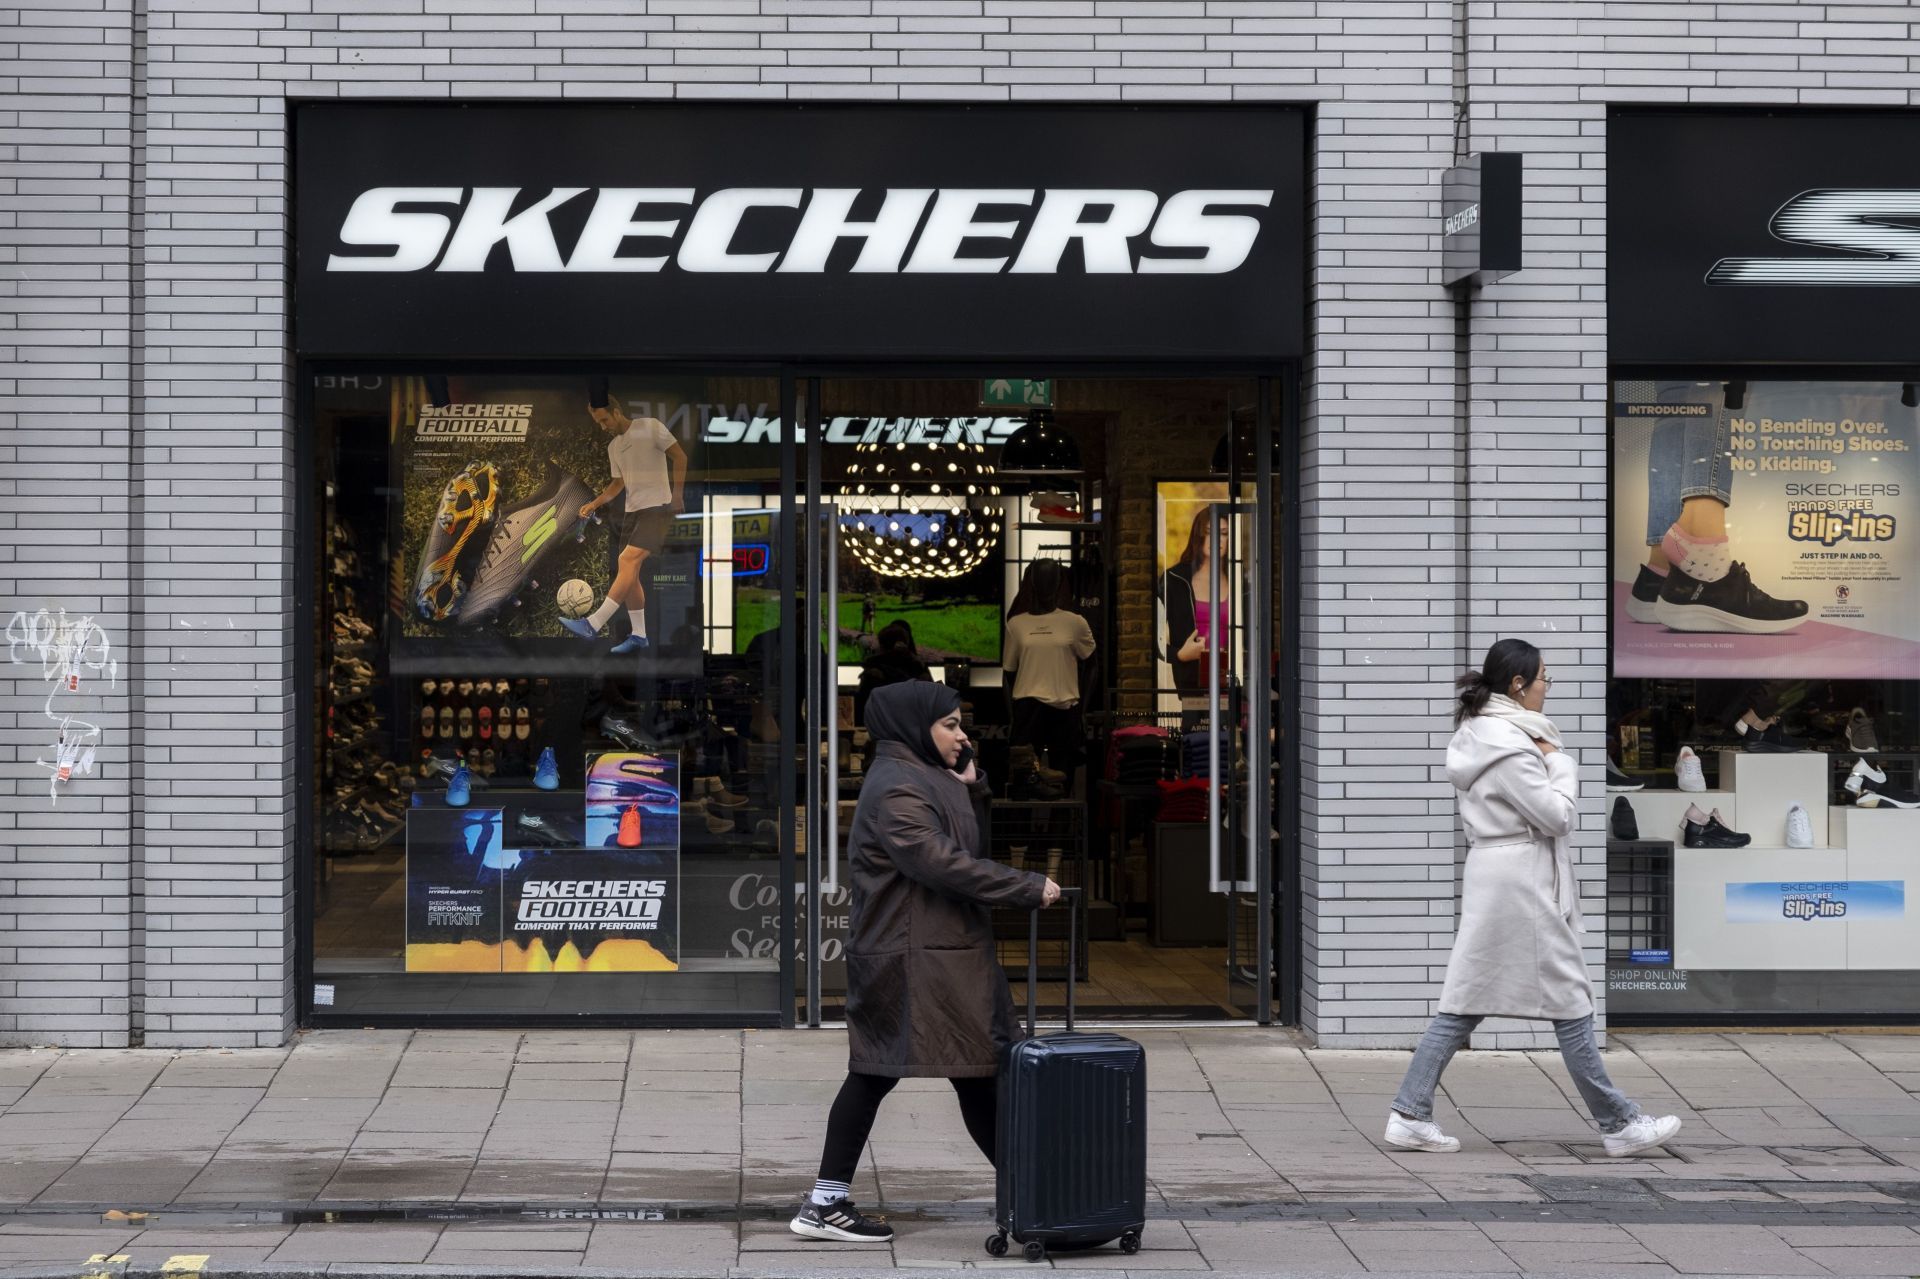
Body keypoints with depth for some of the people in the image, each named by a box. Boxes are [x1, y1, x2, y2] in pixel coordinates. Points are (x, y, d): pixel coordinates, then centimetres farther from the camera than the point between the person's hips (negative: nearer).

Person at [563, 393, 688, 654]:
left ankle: (593, 625, -29)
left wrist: (678, 494, -14)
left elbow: (679, 457, -7)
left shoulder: (651, 427, -6)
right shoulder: (613, 447, 15)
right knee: (629, 571, 4)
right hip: (631, 510, 8)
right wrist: (594, 504, 8)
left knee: (628, 559, -21)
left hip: (657, 507, -8)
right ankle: (639, 635, 12)